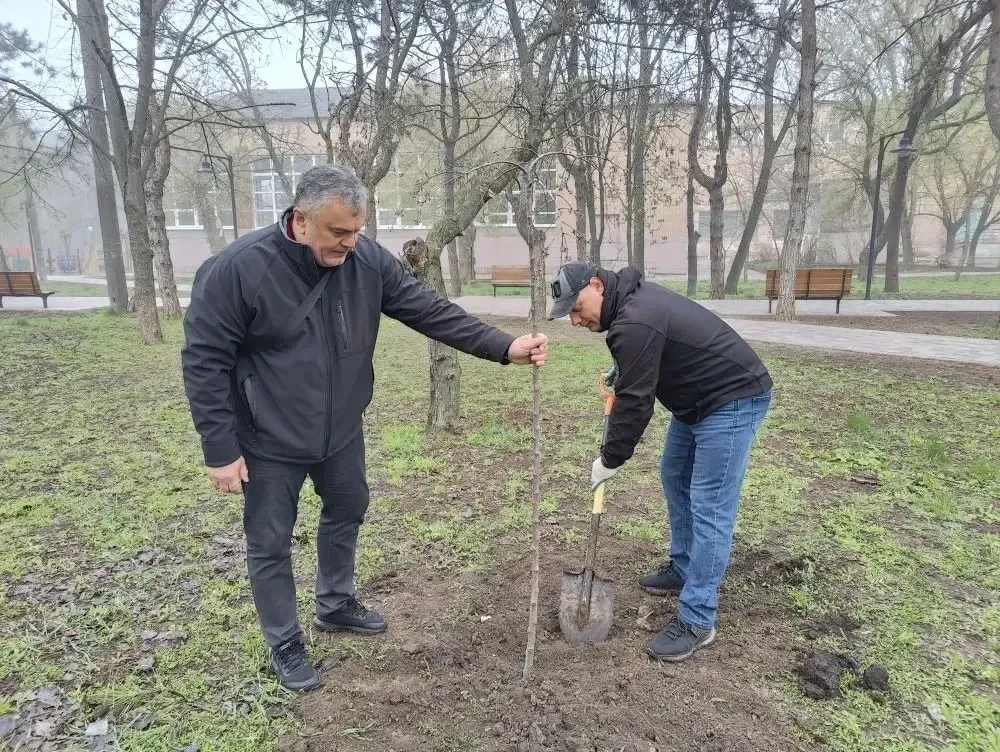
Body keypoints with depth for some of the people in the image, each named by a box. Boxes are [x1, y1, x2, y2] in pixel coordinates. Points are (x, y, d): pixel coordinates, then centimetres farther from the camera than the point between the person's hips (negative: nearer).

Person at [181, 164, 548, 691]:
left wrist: (504, 348, -18)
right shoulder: (236, 270, -24)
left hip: (341, 431, 5)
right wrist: (220, 449, -18)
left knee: (346, 514, 22)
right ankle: (285, 644, 33)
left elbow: (431, 311, -10)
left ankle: (335, 604, 48)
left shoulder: (368, 261, -12)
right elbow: (204, 362, -19)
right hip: (269, 442, -5)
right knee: (270, 544, 9)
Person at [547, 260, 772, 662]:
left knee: (709, 508, -9)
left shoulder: (634, 323, -27)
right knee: (674, 477, 19)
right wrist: (620, 374, 6)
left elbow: (634, 402, -23)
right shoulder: (633, 299, 5)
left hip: (733, 400, -11)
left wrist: (609, 460, -11)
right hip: (698, 398, 11)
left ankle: (696, 621, -1)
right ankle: (683, 569, 34)